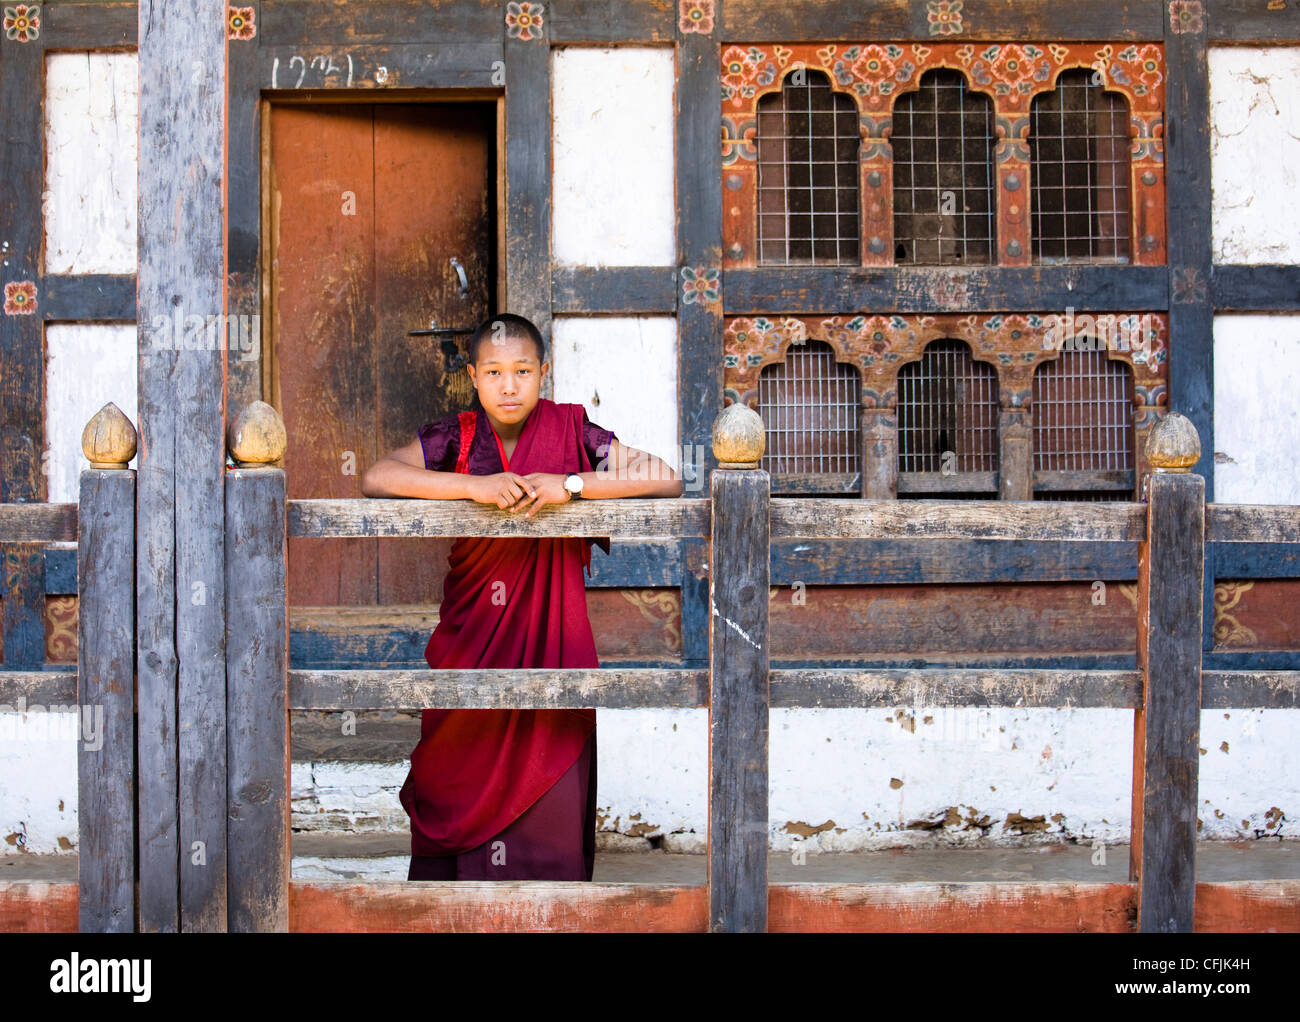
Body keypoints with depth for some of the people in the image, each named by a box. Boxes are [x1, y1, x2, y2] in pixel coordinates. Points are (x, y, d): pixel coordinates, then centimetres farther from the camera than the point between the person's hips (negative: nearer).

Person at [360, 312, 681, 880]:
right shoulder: (455, 439, 1)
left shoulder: (572, 433, -1)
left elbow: (666, 481, -8)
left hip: (551, 640, 0)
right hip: (470, 640, 1)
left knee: (549, 803, -4)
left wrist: (571, 484, -19)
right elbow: (375, 479, -12)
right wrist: (474, 485, -21)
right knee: (467, 797, 0)